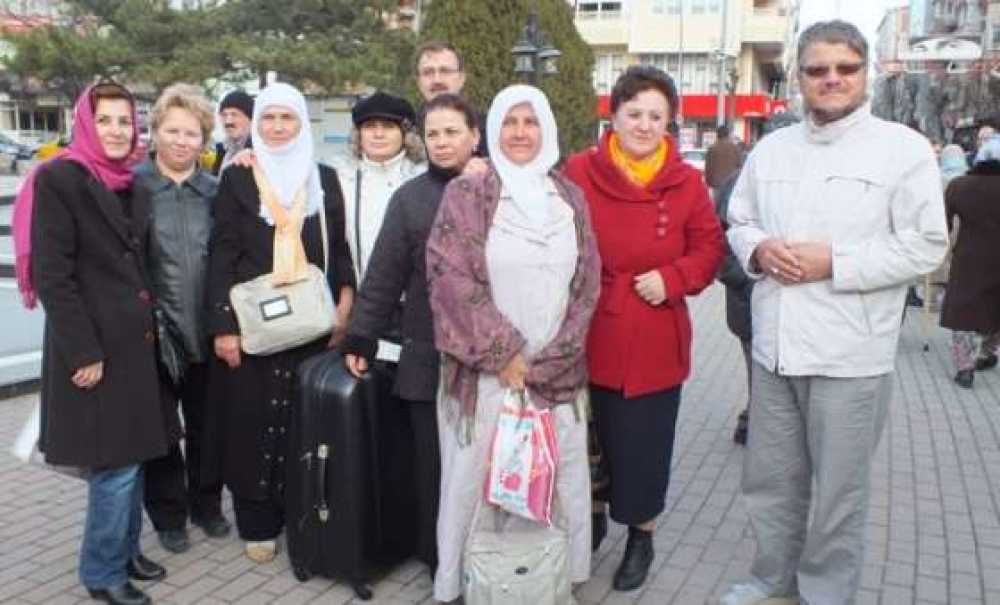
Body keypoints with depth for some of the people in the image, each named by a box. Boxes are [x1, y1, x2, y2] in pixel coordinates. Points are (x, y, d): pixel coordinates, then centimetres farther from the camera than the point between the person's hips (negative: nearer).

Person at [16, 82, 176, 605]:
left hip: (136, 340, 7)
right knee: (114, 464, -1)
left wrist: (148, 328, 13)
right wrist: (83, 352, -19)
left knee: (133, 455, 15)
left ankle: (126, 551, 30)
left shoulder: (133, 187, 12)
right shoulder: (58, 179, -10)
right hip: (94, 345, -7)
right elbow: (51, 275, -15)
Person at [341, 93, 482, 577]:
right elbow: (383, 277, 4)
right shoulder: (410, 198, 4)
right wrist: (360, 339, 3)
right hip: (429, 357, 0)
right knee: (434, 463, 8)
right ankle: (439, 561, 26)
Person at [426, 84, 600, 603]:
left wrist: (545, 361, -4)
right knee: (476, 478, 3)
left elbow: (586, 283, 5)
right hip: (483, 371, -2)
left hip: (556, 373, 3)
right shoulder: (466, 195, 0)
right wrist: (503, 352, -11)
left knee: (555, 481, 6)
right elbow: (452, 277, -9)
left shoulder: (569, 197, 10)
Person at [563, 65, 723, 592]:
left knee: (645, 445, 11)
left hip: (655, 341, 1)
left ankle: (641, 537, 34)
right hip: (593, 337, 0)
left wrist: (672, 278, -10)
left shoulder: (686, 182, 0)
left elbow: (709, 247, 6)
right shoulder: (579, 172, -4)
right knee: (598, 440, 10)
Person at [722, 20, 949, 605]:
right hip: (774, 347, 5)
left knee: (838, 491, 9)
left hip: (850, 354, -4)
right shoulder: (771, 149, 11)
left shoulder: (903, 147, -4)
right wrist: (758, 249, -6)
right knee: (771, 479, 16)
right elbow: (738, 222, 17)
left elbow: (925, 245, -9)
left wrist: (833, 262, -17)